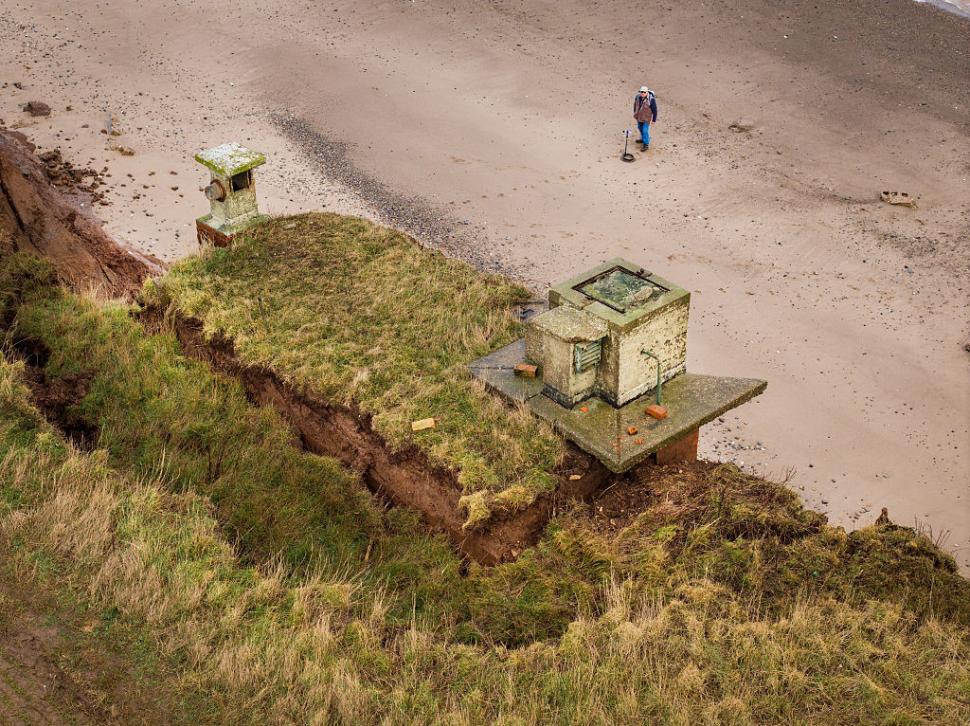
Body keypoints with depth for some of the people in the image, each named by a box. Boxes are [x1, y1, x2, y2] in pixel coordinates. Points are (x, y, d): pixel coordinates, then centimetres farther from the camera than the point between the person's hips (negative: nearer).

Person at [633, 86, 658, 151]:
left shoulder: (651, 99, -30)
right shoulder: (637, 97, -16)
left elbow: (655, 110, -19)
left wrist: (654, 120, -12)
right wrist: (635, 113, 16)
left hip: (647, 118, -6)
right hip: (639, 116, 6)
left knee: (645, 130, 1)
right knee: (640, 128, 25)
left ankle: (646, 144, 21)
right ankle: (643, 139, 51)